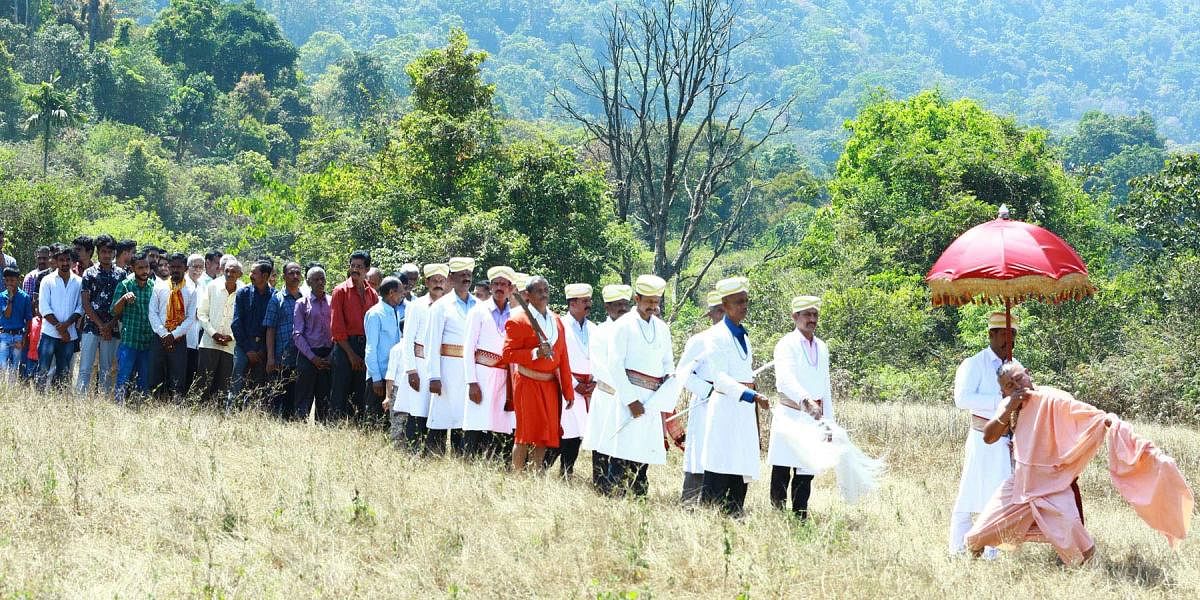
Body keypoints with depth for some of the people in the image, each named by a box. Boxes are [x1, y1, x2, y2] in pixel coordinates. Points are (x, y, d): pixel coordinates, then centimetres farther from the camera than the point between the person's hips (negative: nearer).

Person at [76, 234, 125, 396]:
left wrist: (110, 325, -6)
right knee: (85, 369, -6)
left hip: (112, 329, 2)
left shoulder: (121, 274, 8)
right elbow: (85, 303, -2)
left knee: (106, 370, 6)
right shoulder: (90, 273, 2)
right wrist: (101, 325, -9)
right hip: (91, 327, -2)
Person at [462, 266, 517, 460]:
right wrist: (472, 382, -9)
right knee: (476, 429, -8)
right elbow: (468, 348, -1)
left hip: (503, 377, 3)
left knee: (500, 430, -1)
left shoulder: (514, 316, 11)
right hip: (482, 374, -3)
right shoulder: (479, 311, 2)